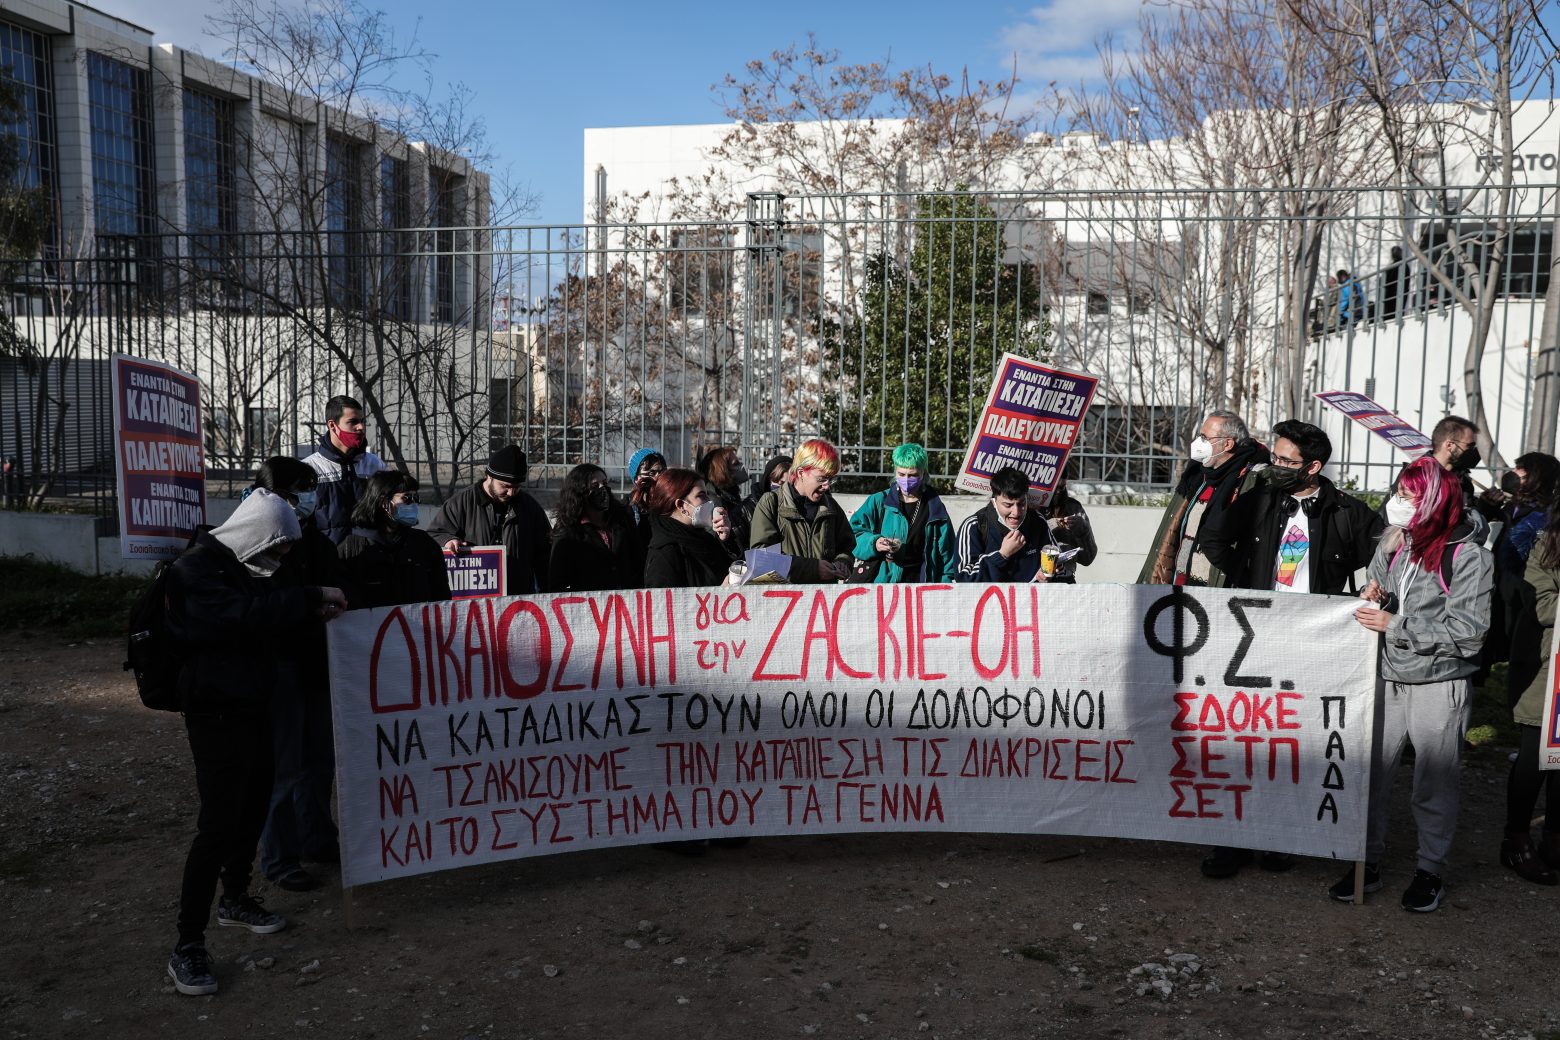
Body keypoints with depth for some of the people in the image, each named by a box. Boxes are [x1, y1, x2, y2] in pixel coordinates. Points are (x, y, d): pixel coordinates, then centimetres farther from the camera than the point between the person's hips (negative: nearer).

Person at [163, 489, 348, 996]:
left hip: (252, 706, 9)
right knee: (218, 823, -9)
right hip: (215, 712, -9)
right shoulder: (197, 568, -17)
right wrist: (310, 597, -27)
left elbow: (271, 627, 17)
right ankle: (187, 945, 0)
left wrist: (311, 612, 0)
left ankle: (235, 898, 37)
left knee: (255, 805, 17)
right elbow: (242, 614, -31)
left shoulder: (244, 568, 12)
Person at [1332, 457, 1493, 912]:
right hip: (1388, 680, 5)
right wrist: (1373, 595, -3)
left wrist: (1395, 625, -19)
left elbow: (1468, 632, -17)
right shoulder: (1393, 543, 5)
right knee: (1370, 775, 7)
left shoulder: (1467, 557, -12)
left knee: (1433, 787, 8)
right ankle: (1368, 863, 20)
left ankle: (1431, 871, 24)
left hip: (1440, 686, -5)